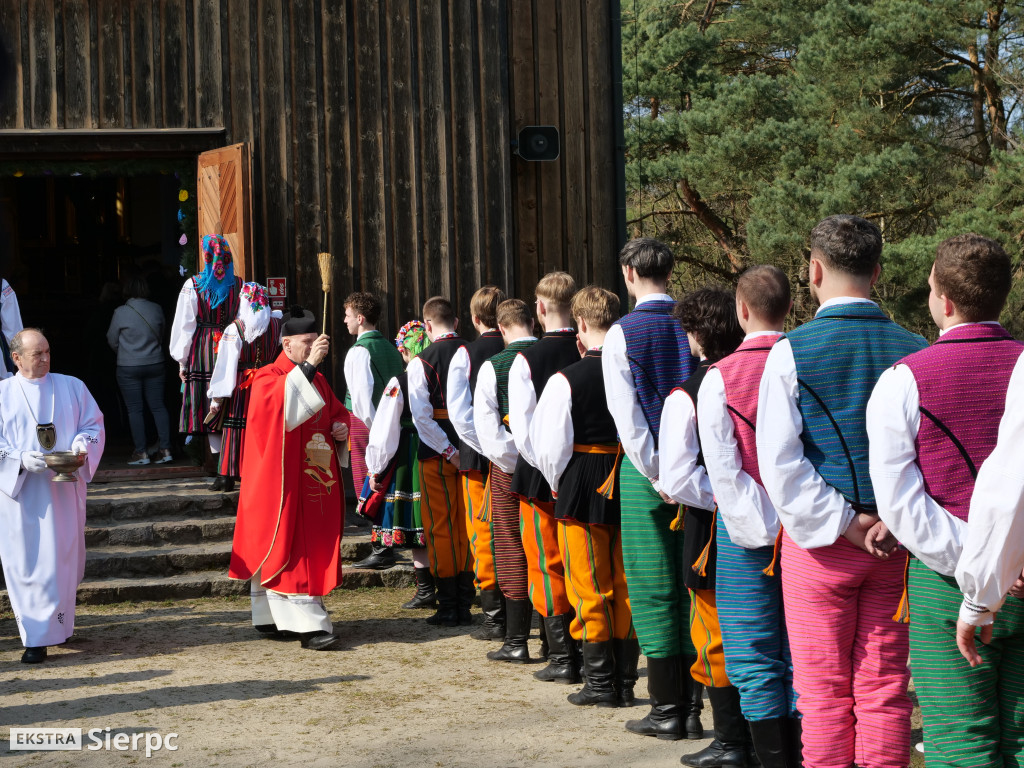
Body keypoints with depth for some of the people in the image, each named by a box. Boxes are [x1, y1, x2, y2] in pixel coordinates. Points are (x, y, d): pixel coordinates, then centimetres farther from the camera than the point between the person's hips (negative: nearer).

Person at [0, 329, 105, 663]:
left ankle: (56, 624, 19)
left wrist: (81, 447, -11)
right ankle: (34, 637, 3)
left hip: (63, 490, 1)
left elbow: (93, 424, 9)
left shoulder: (72, 387, 8)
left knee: (62, 558, 3)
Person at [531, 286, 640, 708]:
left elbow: (550, 446, -11)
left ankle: (600, 681, 8)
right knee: (626, 587, 12)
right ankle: (625, 680, 17)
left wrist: (556, 483, 7)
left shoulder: (567, 379, -13)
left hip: (581, 492, -4)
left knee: (590, 589, 5)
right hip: (631, 490, 4)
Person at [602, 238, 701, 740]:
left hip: (645, 471, -4)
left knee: (653, 591, 3)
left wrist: (657, 476, -9)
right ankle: (692, 708, 13)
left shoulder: (622, 334, -7)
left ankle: (666, 710, 5)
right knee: (691, 587, 9)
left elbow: (627, 416, -13)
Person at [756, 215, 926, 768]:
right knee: (884, 690, 9)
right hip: (895, 543, 3)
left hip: (820, 542, -3)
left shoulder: (792, 351, -9)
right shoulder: (914, 350, 0)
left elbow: (779, 462, -13)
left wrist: (842, 525, -9)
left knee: (825, 694, 6)